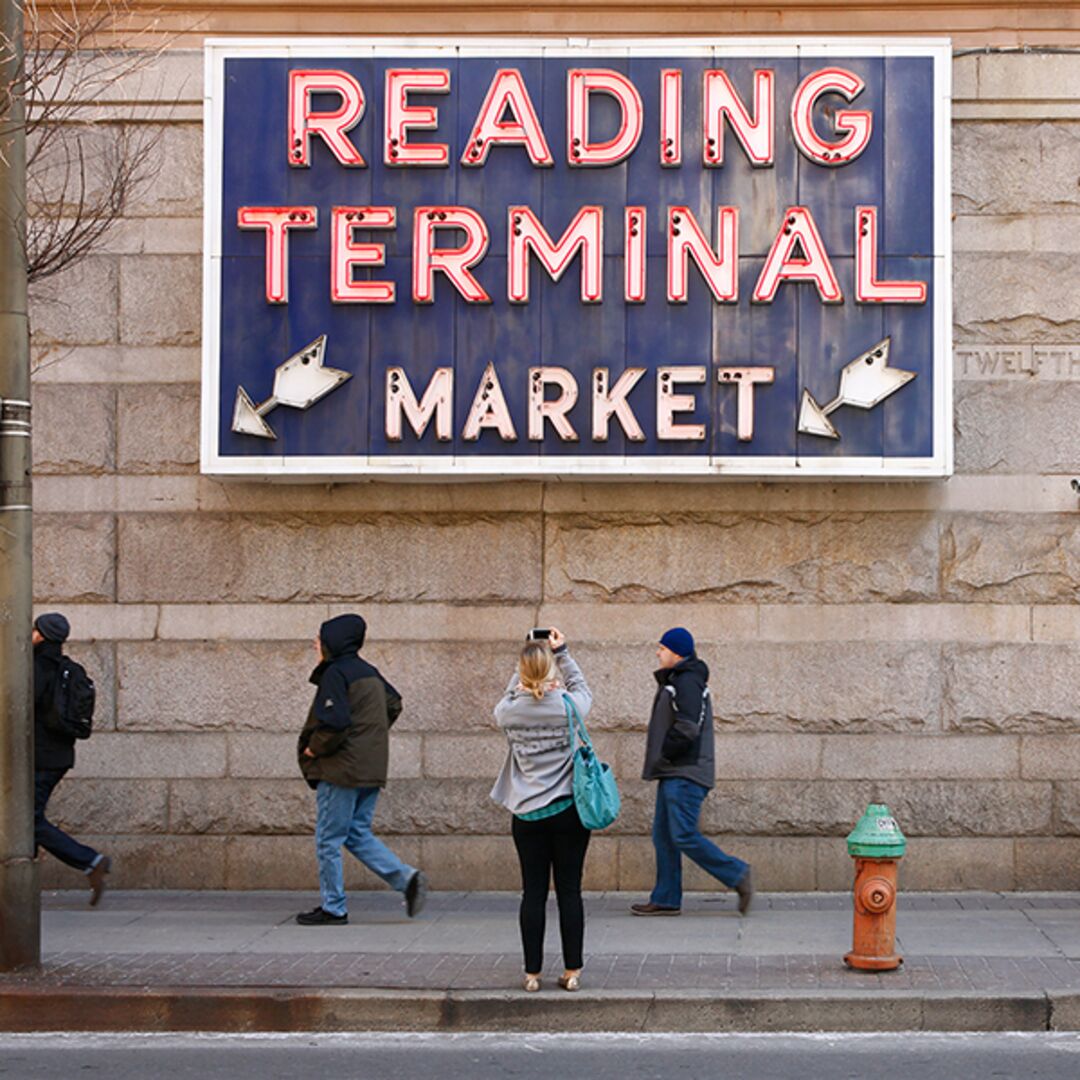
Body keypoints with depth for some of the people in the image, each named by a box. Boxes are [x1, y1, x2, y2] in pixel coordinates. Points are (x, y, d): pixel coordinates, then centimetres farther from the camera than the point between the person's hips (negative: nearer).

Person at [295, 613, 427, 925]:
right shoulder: (369, 672, 12)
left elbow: (333, 722, -25)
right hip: (372, 769, 9)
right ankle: (407, 878, 1)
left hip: (341, 770, -9)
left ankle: (333, 908, 7)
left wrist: (314, 749, -9)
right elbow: (394, 705, 23)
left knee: (328, 840, 2)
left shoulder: (335, 674, -15)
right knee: (358, 835, 15)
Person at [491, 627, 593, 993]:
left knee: (533, 893, 6)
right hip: (568, 810, -1)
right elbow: (581, 688, 14)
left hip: (527, 814, 1)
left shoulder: (509, 712, -7)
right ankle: (572, 971, 8)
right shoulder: (568, 706, -10)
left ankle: (532, 973, 8)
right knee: (569, 891, 6)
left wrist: (526, 663, 18)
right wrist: (561, 652, 17)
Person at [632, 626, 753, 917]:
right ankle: (666, 900, 11)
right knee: (663, 836, 8)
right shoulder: (675, 681, 19)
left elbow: (687, 729, -23)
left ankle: (737, 875, -3)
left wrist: (662, 756, -13)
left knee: (684, 836, -13)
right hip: (673, 774, 11)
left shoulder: (687, 683, -14)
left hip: (686, 775, -11)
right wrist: (658, 764, 11)